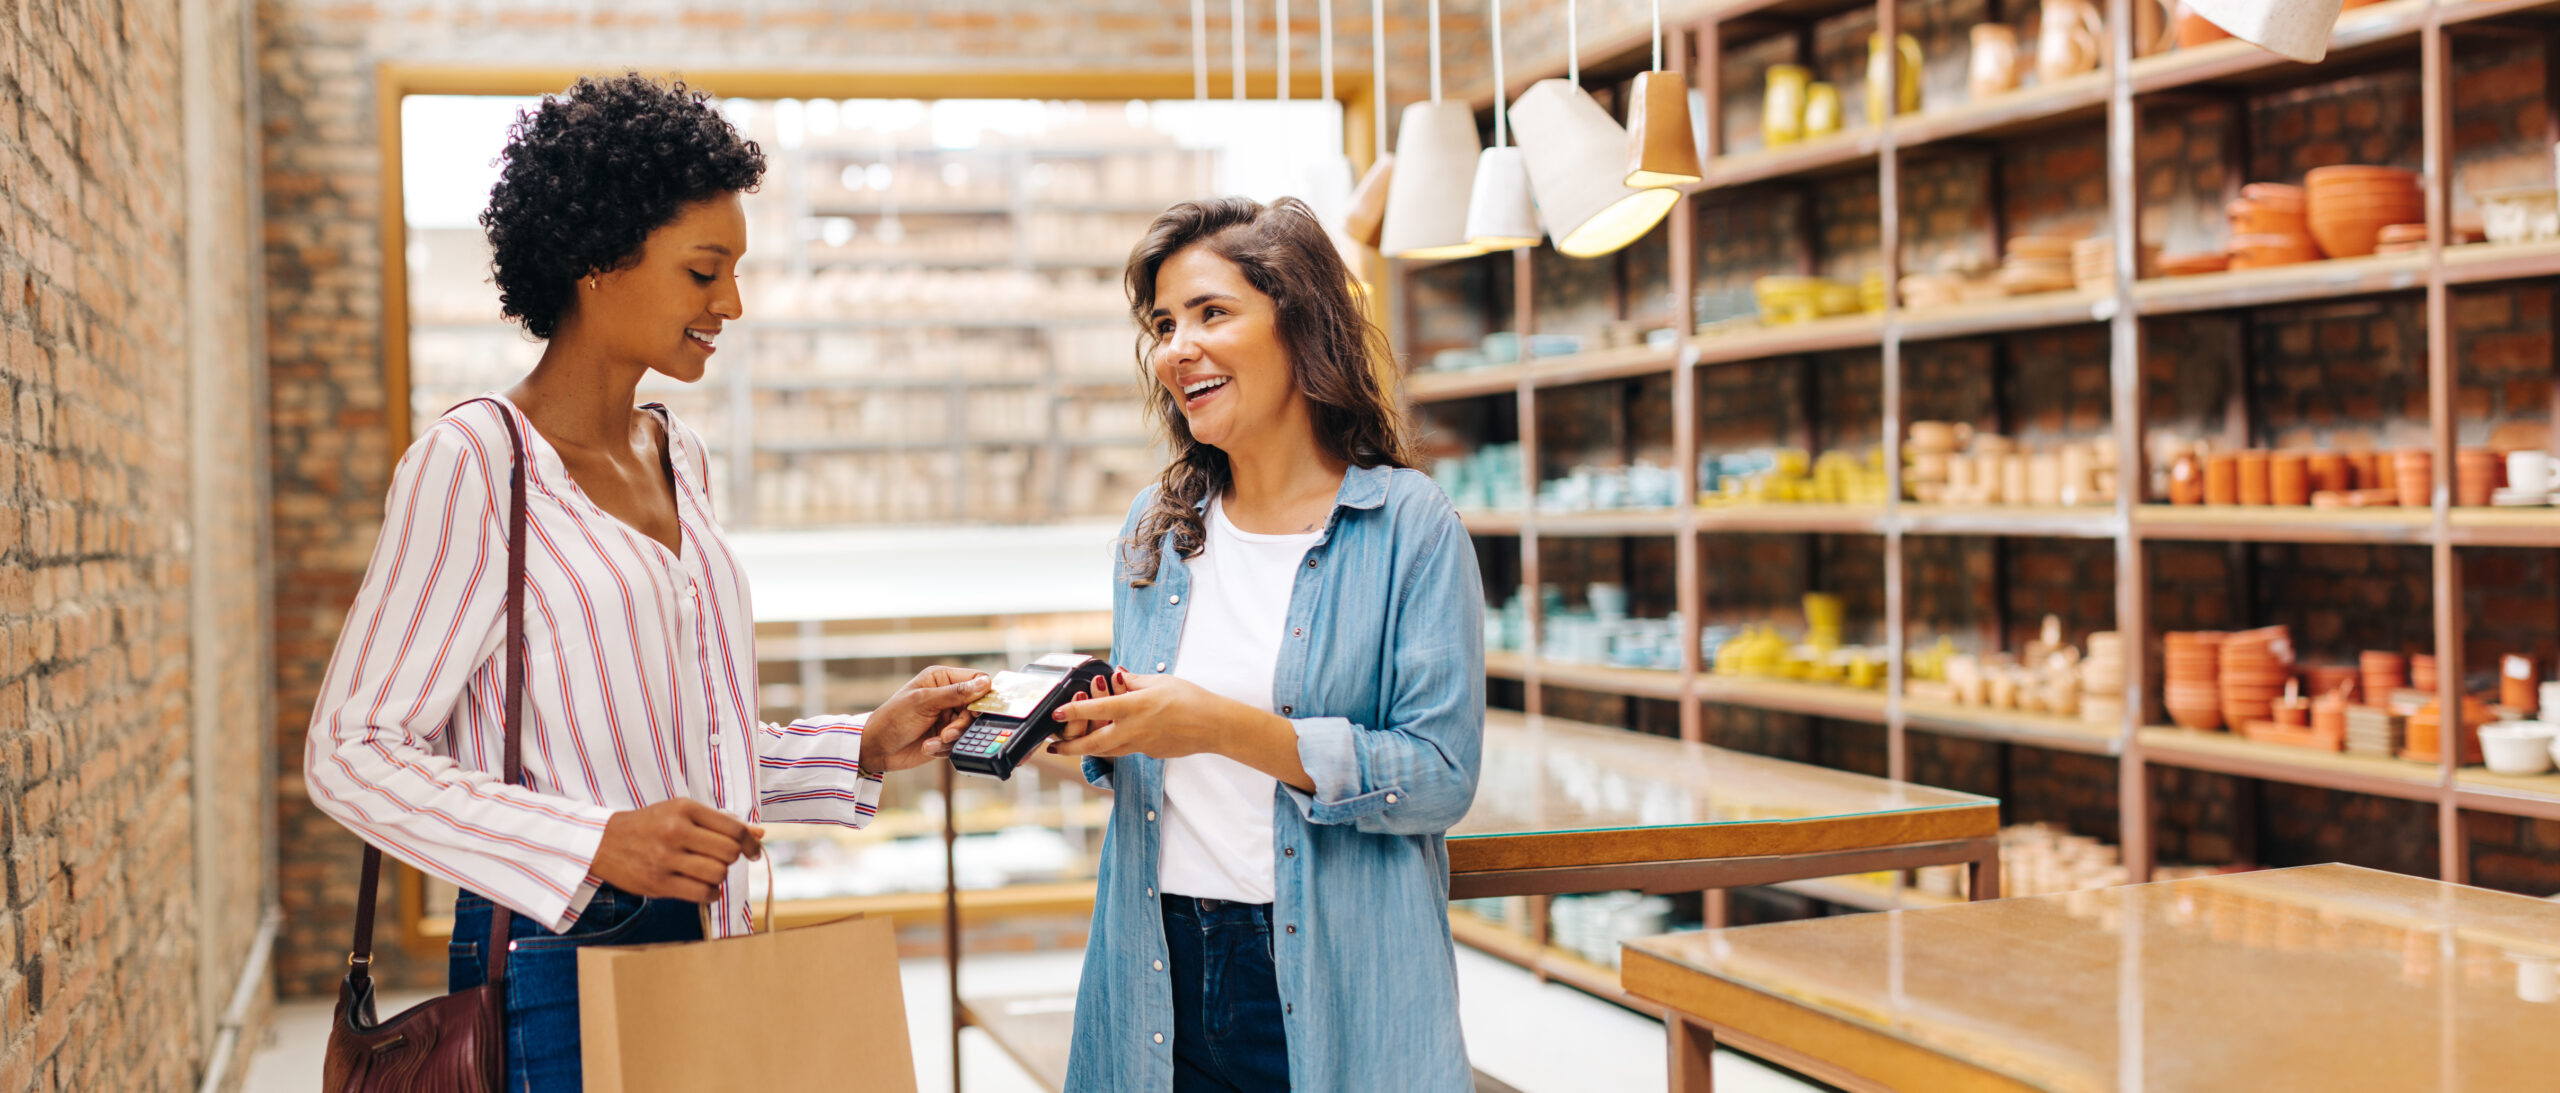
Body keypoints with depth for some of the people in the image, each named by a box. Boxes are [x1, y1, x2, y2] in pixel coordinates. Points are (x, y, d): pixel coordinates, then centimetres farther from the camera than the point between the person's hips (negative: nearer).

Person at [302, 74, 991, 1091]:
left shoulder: (679, 457, 11)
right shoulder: (472, 461, -12)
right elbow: (351, 755, -14)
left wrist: (865, 748, 5)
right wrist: (595, 844, -24)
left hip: (703, 943, 7)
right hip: (558, 970, -7)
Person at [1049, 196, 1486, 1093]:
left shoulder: (1409, 525, -8)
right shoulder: (1156, 530, 8)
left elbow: (1441, 776, -15)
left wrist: (1229, 727, -22)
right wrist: (1099, 736, -5)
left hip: (1332, 981, -4)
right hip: (1160, 975, 5)